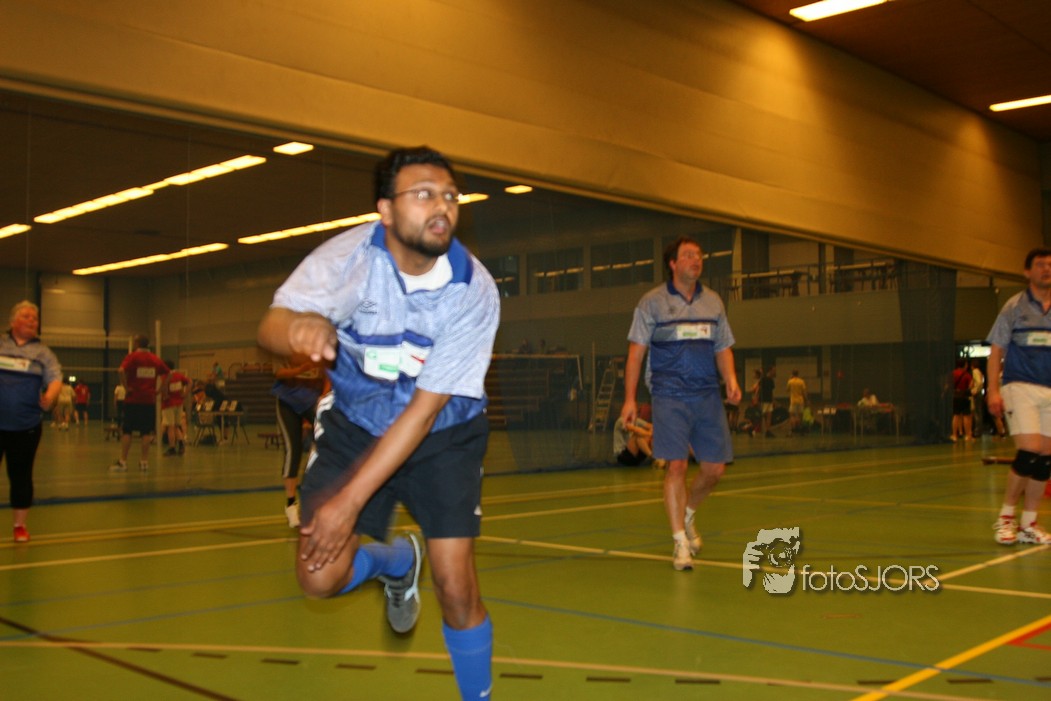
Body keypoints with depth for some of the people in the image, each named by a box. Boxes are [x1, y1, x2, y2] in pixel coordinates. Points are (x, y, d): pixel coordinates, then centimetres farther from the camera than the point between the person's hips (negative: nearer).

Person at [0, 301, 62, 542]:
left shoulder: (42, 352, 8)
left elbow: (56, 379, -2)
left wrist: (49, 396, -22)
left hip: (26, 425, 0)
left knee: (21, 475, 7)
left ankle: (19, 525, 17)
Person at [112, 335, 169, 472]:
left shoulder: (132, 357, -5)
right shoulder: (155, 359, 9)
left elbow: (122, 370, -22)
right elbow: (168, 373, 13)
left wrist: (126, 386, -12)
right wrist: (159, 390, 12)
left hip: (133, 399, -3)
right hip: (149, 400, 3)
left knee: (127, 431, 3)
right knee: (146, 432, 5)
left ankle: (123, 461, 2)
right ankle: (144, 461, 5)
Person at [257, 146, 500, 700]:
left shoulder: (473, 292, -23)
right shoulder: (350, 256, -20)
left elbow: (423, 409, -22)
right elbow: (269, 328, -23)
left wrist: (350, 501, -25)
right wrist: (298, 327, -50)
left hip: (443, 434, -1)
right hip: (354, 423, 2)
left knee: (457, 590, -10)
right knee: (320, 578, -9)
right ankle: (396, 561, 25)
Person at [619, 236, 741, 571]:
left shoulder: (713, 302, 13)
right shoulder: (652, 302, 1)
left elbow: (723, 348, 16)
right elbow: (636, 352, 0)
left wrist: (731, 380, -3)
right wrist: (630, 399, -6)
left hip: (708, 396, 4)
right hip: (670, 396, -4)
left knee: (715, 467, 5)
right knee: (676, 466, -9)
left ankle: (687, 515, 33)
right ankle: (680, 541, 2)